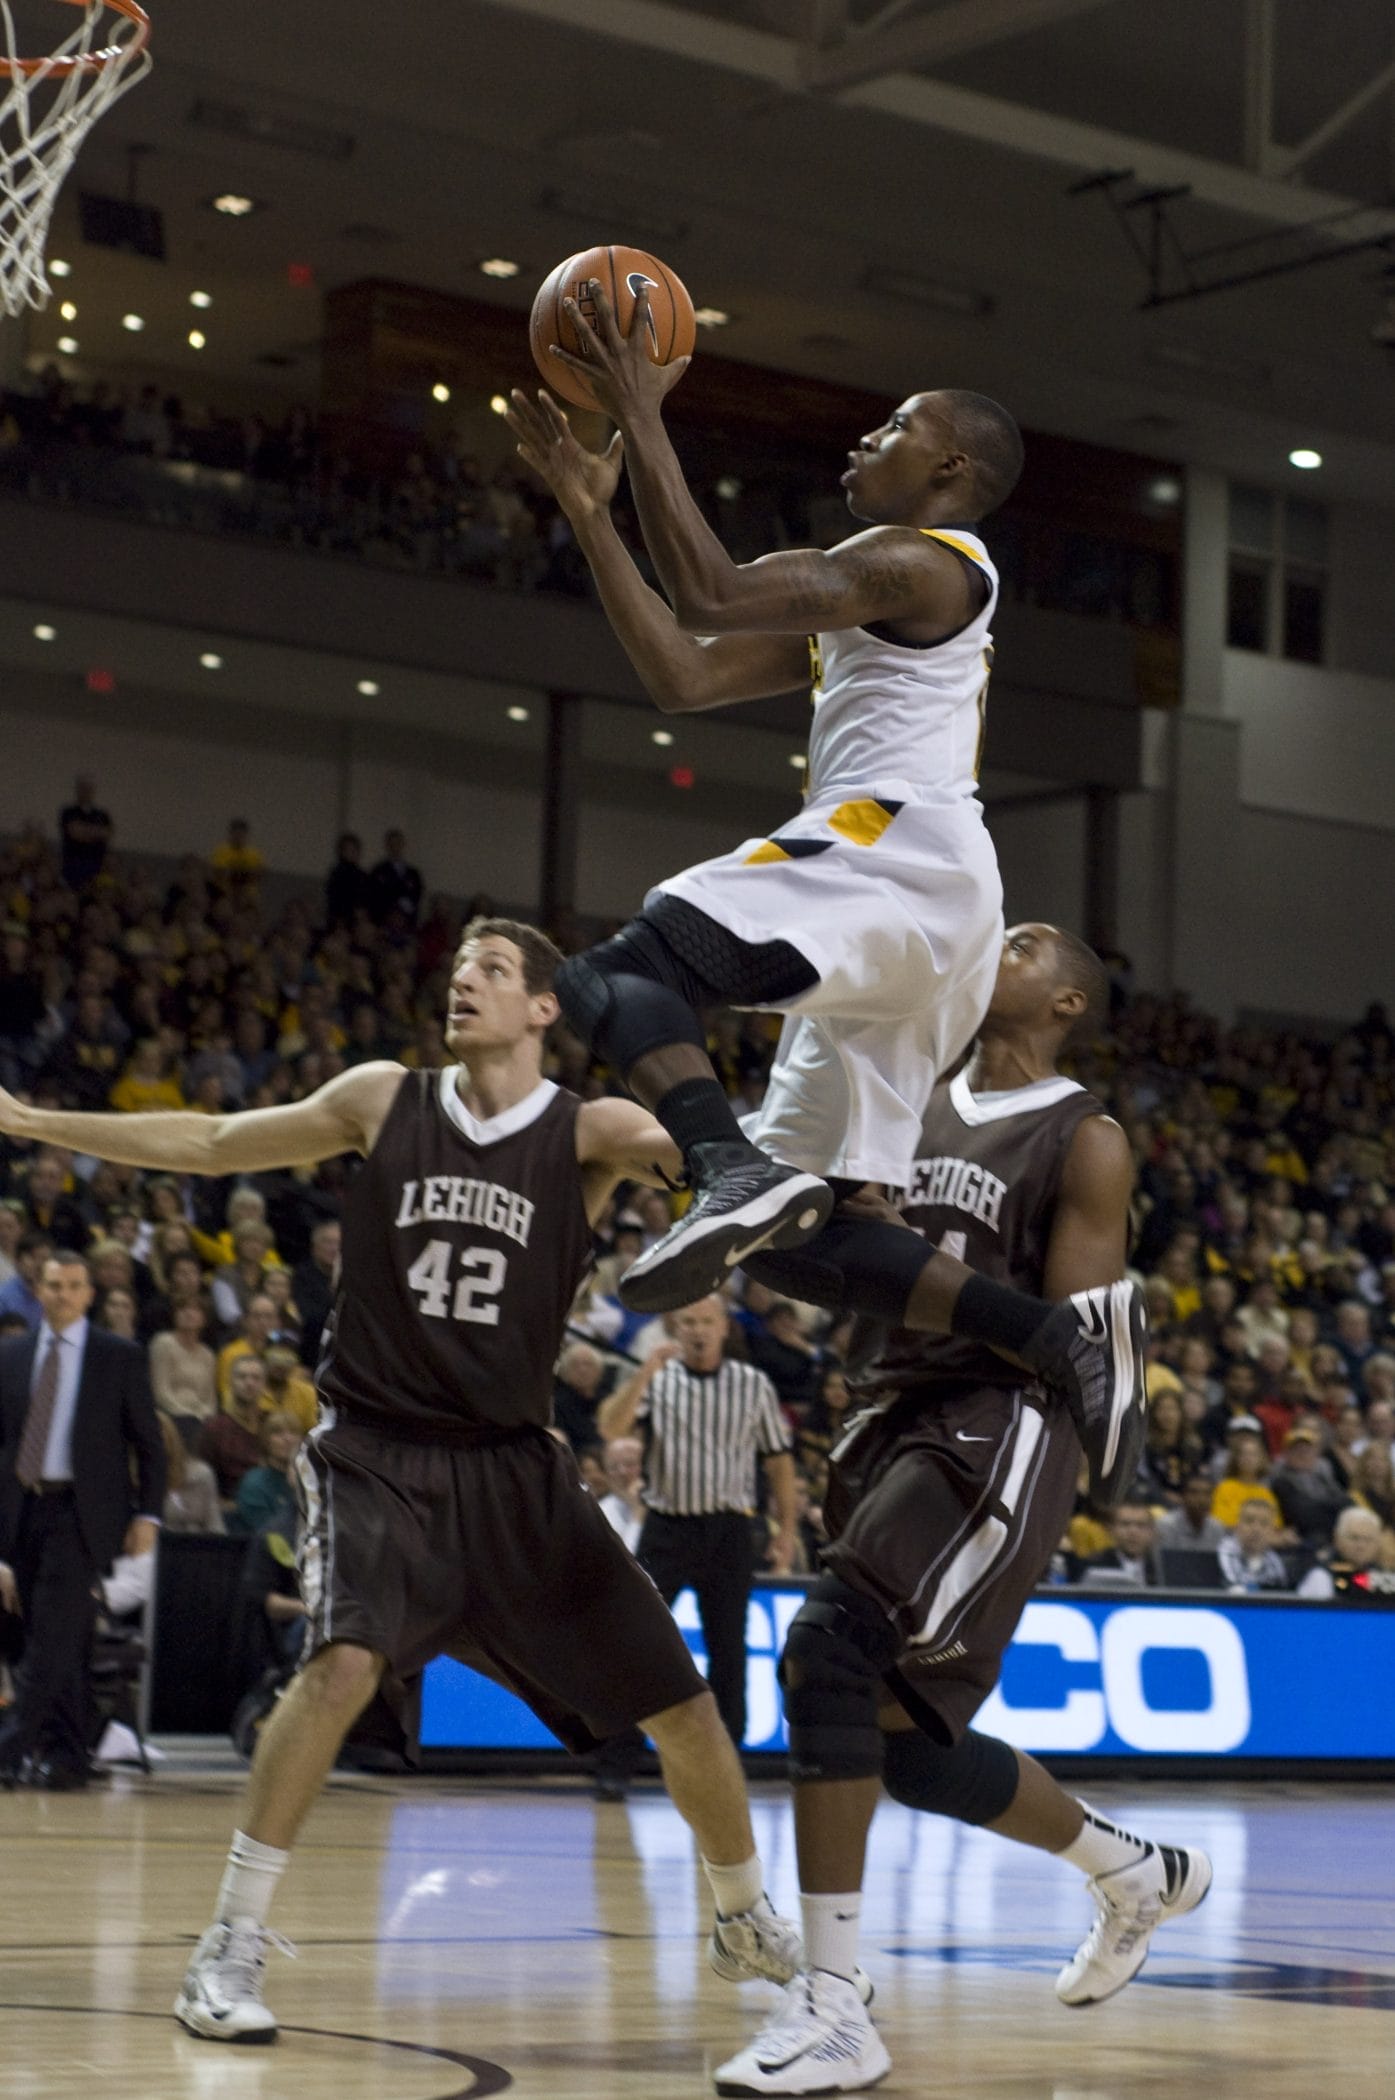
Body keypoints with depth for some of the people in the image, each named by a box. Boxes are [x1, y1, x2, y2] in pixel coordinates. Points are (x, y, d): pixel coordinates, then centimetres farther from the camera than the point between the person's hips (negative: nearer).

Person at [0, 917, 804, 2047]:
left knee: (677, 1700, 3)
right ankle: (230, 1946, -18)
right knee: (343, 1661, -29)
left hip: (513, 1467, 1)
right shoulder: (385, 1102, 2)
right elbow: (211, 1145, 10)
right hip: (376, 1452, -1)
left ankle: (750, 1921, 29)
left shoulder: (590, 1133, -3)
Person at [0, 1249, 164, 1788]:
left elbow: (148, 1442, 4)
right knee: (52, 1640, 6)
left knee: (54, 1637, -13)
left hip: (81, 1510, -4)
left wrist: (147, 1515, -4)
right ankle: (65, 1754, 10)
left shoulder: (121, 1357, 3)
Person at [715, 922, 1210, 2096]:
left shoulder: (1085, 1143, -4)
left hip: (1001, 1430, -8)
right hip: (898, 1422, 8)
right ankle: (1142, 1877, 39)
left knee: (827, 1653, -26)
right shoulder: (908, 1113, 15)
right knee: (915, 1747, 13)